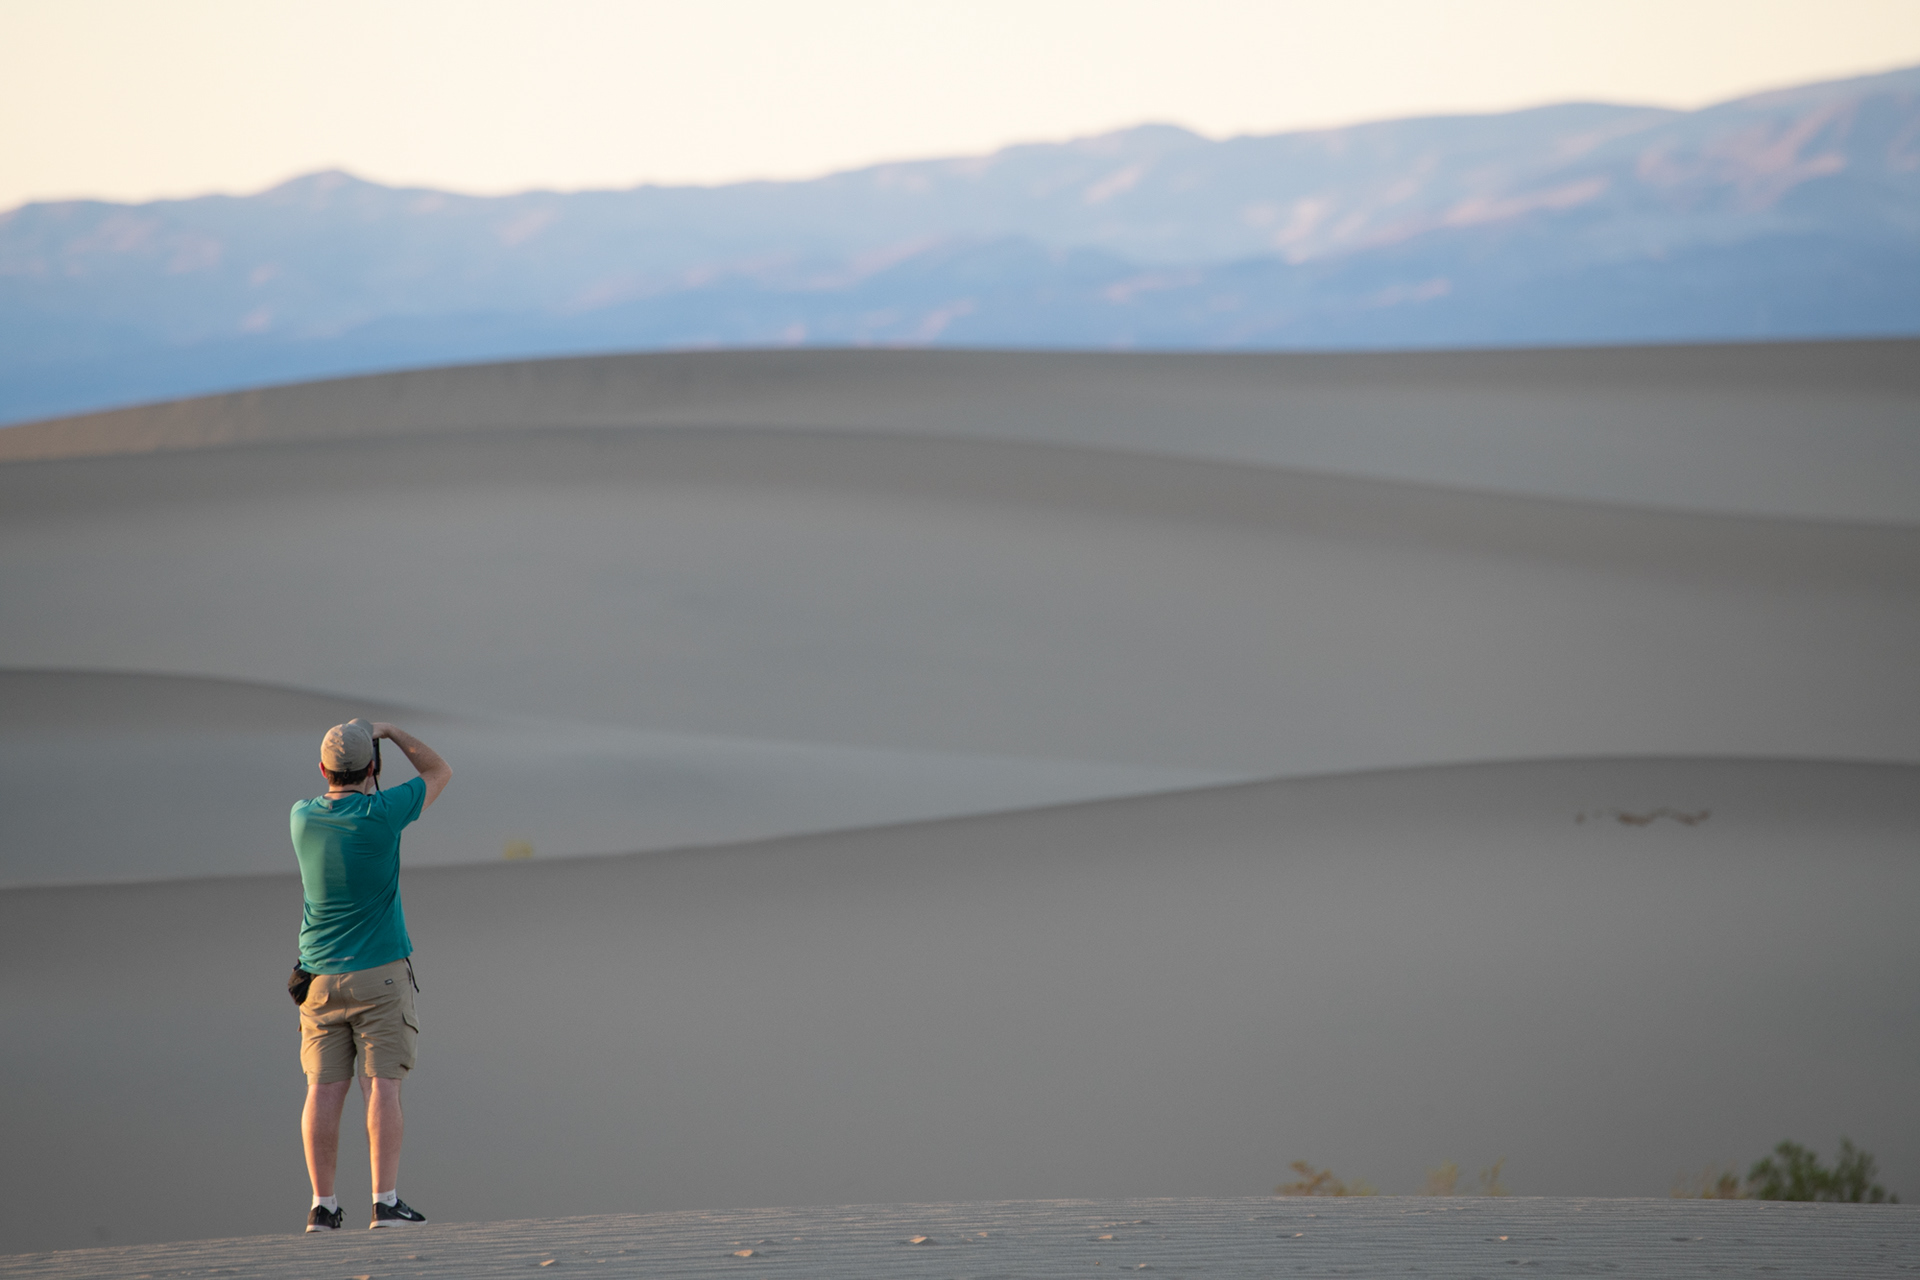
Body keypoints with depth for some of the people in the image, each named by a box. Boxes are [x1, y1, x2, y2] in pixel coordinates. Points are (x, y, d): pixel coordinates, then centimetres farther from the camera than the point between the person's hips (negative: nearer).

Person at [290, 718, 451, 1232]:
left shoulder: (302, 818, 0)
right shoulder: (380, 814, -13)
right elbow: (438, 771, 4)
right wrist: (388, 731, 10)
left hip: (320, 978, 4)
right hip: (379, 974, -4)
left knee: (325, 1089, 2)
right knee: (382, 1086, -5)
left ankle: (323, 1204, 0)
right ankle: (385, 1201, -10)